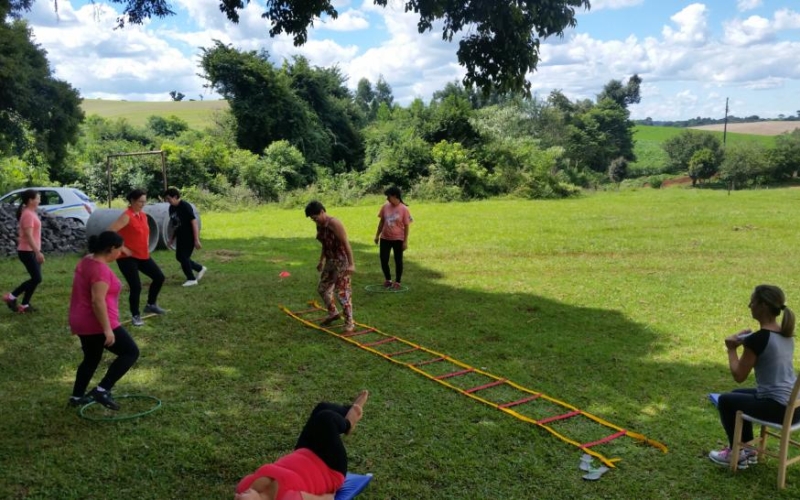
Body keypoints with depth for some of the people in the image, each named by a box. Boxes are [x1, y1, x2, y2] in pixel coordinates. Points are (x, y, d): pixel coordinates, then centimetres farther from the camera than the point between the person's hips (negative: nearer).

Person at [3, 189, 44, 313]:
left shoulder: (31, 213, 13)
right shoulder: (28, 214, -18)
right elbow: (28, 236, -23)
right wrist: (38, 252, -26)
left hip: (32, 251, 10)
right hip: (27, 251, -10)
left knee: (35, 278, 9)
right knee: (37, 278, -8)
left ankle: (24, 305, 16)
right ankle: (11, 296, 4)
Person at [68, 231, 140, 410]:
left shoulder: (86, 261, 9)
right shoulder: (101, 269, -22)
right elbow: (98, 301, -28)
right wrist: (107, 329, -27)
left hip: (82, 322, 10)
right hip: (97, 324, -10)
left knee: (91, 358, 25)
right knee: (131, 352, -1)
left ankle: (77, 396, 32)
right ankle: (102, 390, -3)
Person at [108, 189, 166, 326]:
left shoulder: (144, 216, 8)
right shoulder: (127, 216, -17)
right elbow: (110, 232, -25)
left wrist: (147, 247, 15)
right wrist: (122, 248, -20)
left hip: (143, 256, 8)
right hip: (128, 257, -8)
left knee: (159, 277, 8)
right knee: (136, 287, -9)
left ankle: (151, 305, 26)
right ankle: (136, 316, 9)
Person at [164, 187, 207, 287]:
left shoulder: (185, 207, -20)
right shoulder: (172, 208, 4)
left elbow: (194, 223, -22)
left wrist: (196, 240, -25)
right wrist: (172, 238, 17)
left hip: (189, 237, -9)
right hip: (181, 236, 9)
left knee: (183, 257, -6)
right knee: (179, 257, 11)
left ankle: (192, 279, 10)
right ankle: (200, 269, 27)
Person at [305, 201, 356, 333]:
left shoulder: (334, 223, -20)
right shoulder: (319, 225, 6)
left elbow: (346, 243, -22)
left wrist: (351, 264, -26)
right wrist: (321, 261, 25)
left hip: (341, 261, -9)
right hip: (330, 261, 9)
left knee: (342, 292, -7)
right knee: (322, 288, 17)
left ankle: (349, 322, 2)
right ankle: (333, 313, 36)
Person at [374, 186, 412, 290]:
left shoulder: (404, 209, -12)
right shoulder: (385, 206, 0)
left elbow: (406, 226, -9)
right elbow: (381, 221, 10)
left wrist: (405, 241, -11)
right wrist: (377, 235, 11)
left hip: (398, 239, -4)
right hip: (385, 238, 4)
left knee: (398, 261, 6)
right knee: (383, 260, 6)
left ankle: (397, 282, 18)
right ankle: (388, 280, 25)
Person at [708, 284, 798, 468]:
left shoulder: (758, 339, -20)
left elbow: (739, 375, -11)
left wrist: (732, 349, 2)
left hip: (776, 408, -8)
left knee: (725, 400, 13)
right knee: (738, 395, 27)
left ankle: (735, 454, 22)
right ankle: (749, 449, 31)